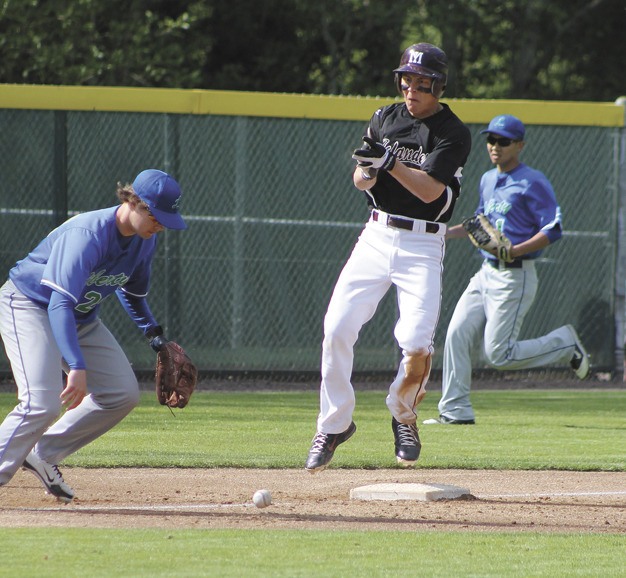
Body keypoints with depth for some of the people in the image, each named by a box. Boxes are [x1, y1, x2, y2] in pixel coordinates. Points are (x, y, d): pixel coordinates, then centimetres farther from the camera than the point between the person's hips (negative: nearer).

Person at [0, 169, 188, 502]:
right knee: (42, 402, -25)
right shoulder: (87, 235, -32)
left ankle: (43, 454, 11)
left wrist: (154, 334, 2)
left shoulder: (145, 240, -6)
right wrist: (77, 367, -49)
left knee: (123, 394, 3)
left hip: (81, 318, 9)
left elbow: (131, 291, 15)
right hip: (28, 306, -9)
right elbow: (60, 304, -40)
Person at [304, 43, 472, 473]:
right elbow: (361, 181, 7)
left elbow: (429, 190, -17)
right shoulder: (386, 118, 9)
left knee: (417, 343, -17)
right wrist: (367, 169, -16)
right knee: (337, 329, -8)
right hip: (377, 238, 4)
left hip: (423, 247, -4)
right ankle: (334, 423, 6)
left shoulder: (454, 134, -6)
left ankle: (404, 415, 13)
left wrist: (389, 161, -27)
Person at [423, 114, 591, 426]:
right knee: (456, 335, -2)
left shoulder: (532, 182, -11)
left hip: (515, 276, -8)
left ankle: (565, 343, 10)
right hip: (486, 272, 8)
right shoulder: (488, 180, 15)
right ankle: (455, 410, 4)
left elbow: (552, 230, -15)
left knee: (499, 354, -9)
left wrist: (515, 251, -27)